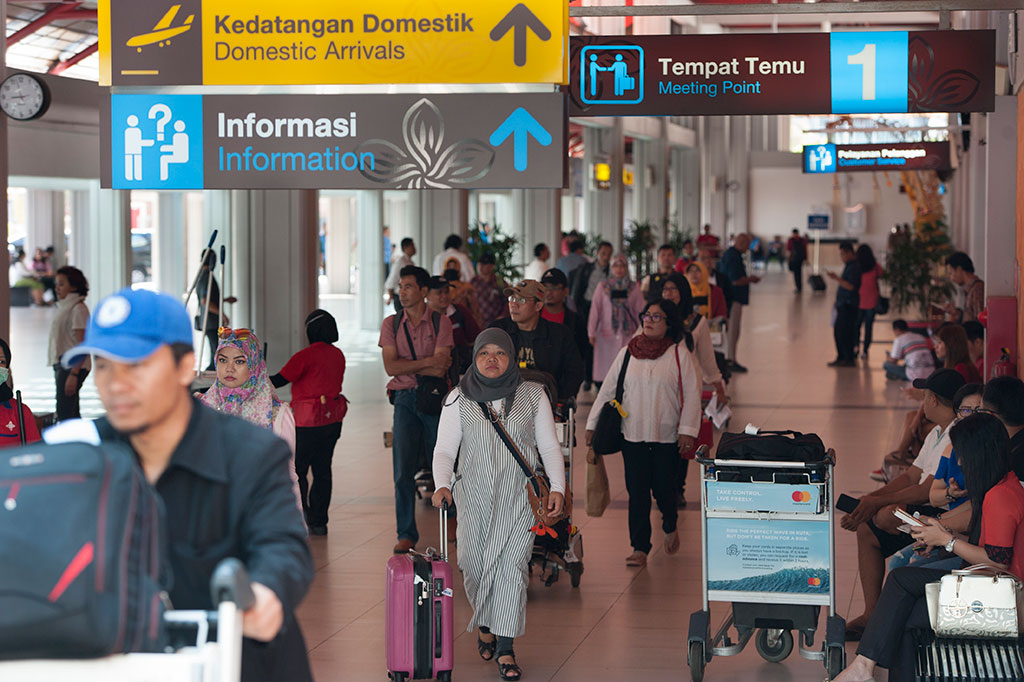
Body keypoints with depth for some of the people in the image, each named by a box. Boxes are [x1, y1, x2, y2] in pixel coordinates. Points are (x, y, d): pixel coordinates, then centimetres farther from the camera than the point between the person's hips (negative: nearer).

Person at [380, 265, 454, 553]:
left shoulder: (441, 322, 2)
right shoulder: (391, 324, 9)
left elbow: (440, 366, -9)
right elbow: (391, 366, -3)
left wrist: (407, 366, -7)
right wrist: (427, 363, -9)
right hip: (405, 400, 1)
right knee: (403, 470, -7)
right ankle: (406, 534, -4)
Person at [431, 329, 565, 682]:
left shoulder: (532, 395, 6)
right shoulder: (459, 399, 5)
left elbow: (549, 446, 8)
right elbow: (444, 449, 2)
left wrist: (557, 487, -5)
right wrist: (443, 485, -15)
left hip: (519, 497, -1)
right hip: (474, 497, 1)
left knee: (511, 566, -11)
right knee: (475, 566, 2)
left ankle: (505, 650, -8)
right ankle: (485, 626, 31)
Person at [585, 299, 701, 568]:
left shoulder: (679, 355, -1)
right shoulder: (627, 353, 6)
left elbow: (692, 394, -1)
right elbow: (607, 390, 11)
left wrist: (687, 430, -8)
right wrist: (592, 424, 10)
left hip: (667, 436, -2)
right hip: (633, 435, 2)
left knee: (663, 488, 3)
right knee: (637, 492, -1)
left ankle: (670, 528, 35)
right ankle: (640, 548, 4)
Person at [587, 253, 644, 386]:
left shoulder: (634, 288, 8)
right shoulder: (603, 287, 7)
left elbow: (640, 311, 9)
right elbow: (595, 309, 6)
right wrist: (591, 333, 2)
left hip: (627, 335, 0)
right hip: (606, 334, 0)